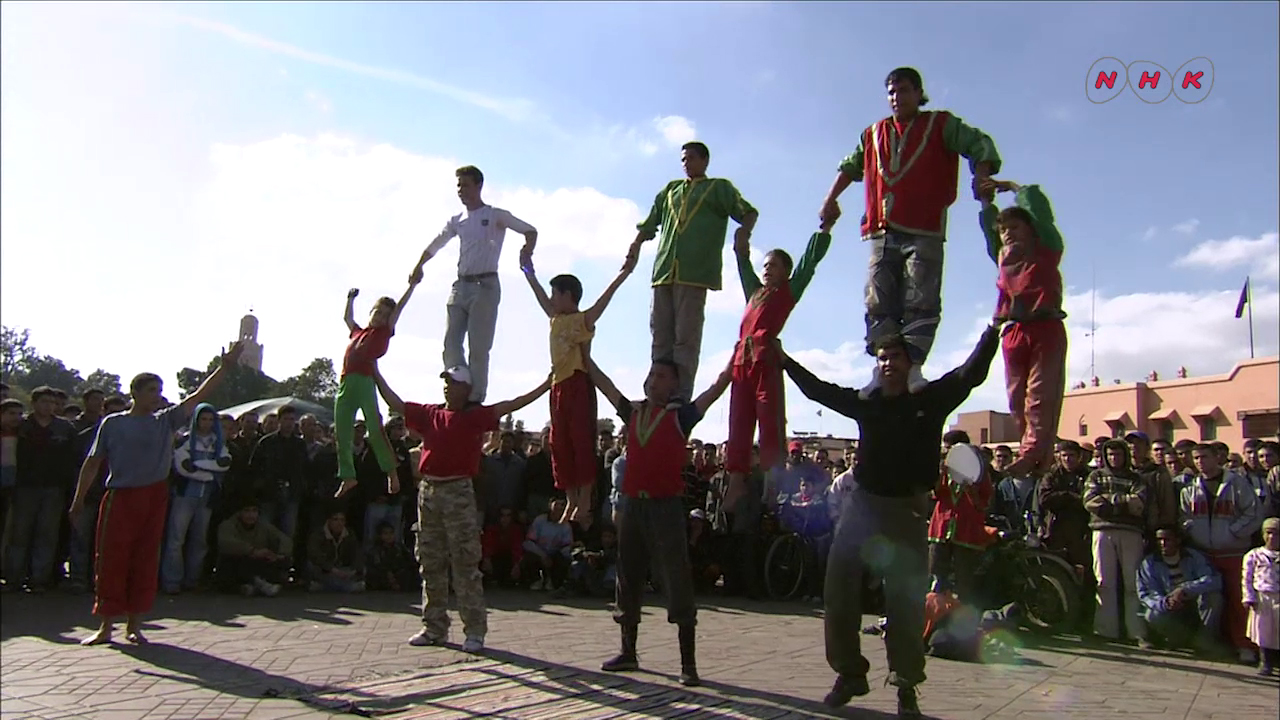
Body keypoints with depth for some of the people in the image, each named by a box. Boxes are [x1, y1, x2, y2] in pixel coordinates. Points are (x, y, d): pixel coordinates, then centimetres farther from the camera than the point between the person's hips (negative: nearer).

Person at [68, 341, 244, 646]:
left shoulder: (166, 421, 8)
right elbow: (93, 462, 6)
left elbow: (198, 396, 1)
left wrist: (225, 366, -6)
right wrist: (78, 498, 0)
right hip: (120, 496, -2)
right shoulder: (112, 423, 4)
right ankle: (106, 626, 11)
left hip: (154, 496, 2)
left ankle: (134, 624, 15)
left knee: (145, 561, 5)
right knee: (111, 560, 0)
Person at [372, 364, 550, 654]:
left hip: (459, 493, -5)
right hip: (429, 491, 5)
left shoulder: (475, 416, 0)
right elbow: (395, 403, 18)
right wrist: (375, 374, 17)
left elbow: (510, 405, -8)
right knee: (431, 564, 11)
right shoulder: (429, 414, 13)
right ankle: (435, 628, 21)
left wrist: (546, 386, -16)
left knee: (465, 564, -5)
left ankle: (475, 631, 0)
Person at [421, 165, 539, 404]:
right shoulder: (457, 221, 18)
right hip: (461, 285, 6)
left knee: (478, 347, -9)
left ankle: (476, 398, -6)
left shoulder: (495, 216, 3)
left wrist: (527, 252, -20)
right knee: (451, 343, -2)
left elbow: (530, 231, -1)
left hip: (485, 285, -6)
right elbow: (435, 245, 27)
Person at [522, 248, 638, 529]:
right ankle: (571, 504, 12)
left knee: (582, 443, -9)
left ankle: (584, 506, -8)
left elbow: (604, 299, -17)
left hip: (578, 384, -8)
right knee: (560, 446, 6)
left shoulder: (583, 319, -2)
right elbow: (541, 299, 36)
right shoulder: (556, 320, 20)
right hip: (559, 386, 8)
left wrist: (625, 272, -32)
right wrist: (529, 274, 45)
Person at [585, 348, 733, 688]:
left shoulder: (681, 414, -1)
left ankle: (688, 663, 3)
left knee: (677, 583, -4)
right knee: (629, 580, 14)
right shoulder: (633, 412, 11)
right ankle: (628, 652, 28)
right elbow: (603, 383, 21)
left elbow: (720, 385, -7)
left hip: (666, 506, -5)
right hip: (632, 504, 5)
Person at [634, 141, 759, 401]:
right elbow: (648, 226, 30)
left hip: (695, 273, -5)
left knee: (686, 338, -10)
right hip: (664, 272, 5)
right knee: (661, 338, 1)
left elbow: (749, 212, 3)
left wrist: (744, 230, -18)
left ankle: (681, 397, -13)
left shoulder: (719, 188, 15)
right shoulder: (670, 190, 28)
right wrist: (634, 249, 14)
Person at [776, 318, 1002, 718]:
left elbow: (971, 373, -3)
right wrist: (784, 360, 19)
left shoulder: (930, 400, 2)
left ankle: (906, 685, 14)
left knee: (905, 601, 1)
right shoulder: (864, 402, 8)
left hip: (906, 510, -3)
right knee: (839, 592, 4)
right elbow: (817, 389, 17)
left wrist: (994, 330, -10)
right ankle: (849, 673, 20)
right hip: (861, 503, 3)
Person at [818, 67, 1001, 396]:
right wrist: (830, 200, 22)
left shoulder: (941, 125, 12)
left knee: (920, 303, -13)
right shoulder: (874, 134, 24)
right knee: (879, 306, -3)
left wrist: (981, 176, -12)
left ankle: (912, 367, -15)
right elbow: (851, 166, 33)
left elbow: (980, 144, 4)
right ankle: (882, 371, -3)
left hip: (923, 232, -4)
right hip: (883, 233, 4)